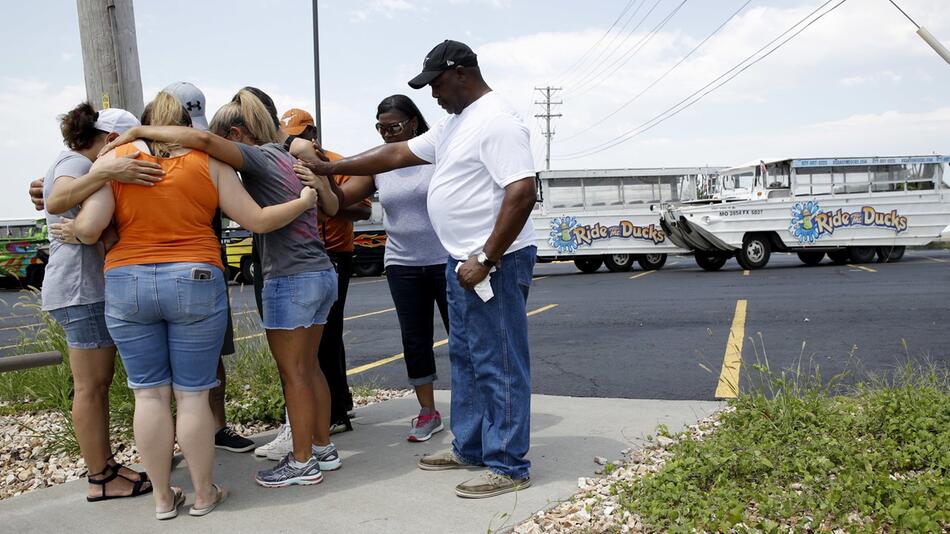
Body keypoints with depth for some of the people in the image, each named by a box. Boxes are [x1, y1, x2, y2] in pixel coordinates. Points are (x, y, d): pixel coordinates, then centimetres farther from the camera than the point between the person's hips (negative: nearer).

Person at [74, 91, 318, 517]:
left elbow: (88, 227, -7)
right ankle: (204, 494, 17)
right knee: (192, 394, 7)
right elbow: (258, 220, 2)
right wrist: (304, 202, 17)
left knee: (149, 393, 9)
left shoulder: (114, 158, 3)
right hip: (194, 283, -1)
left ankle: (163, 498, 17)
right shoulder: (209, 162, 3)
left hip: (127, 285, 1)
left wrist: (77, 232, 16)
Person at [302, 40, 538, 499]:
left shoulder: (496, 121, -15)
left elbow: (522, 192, -24)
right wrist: (331, 168, 19)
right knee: (465, 359, 17)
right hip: (462, 262, 11)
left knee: (499, 366, -3)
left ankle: (509, 467, 6)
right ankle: (470, 448, 29)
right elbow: (397, 154, 21)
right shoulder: (454, 124, 17)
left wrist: (487, 259, -23)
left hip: (493, 263, -10)